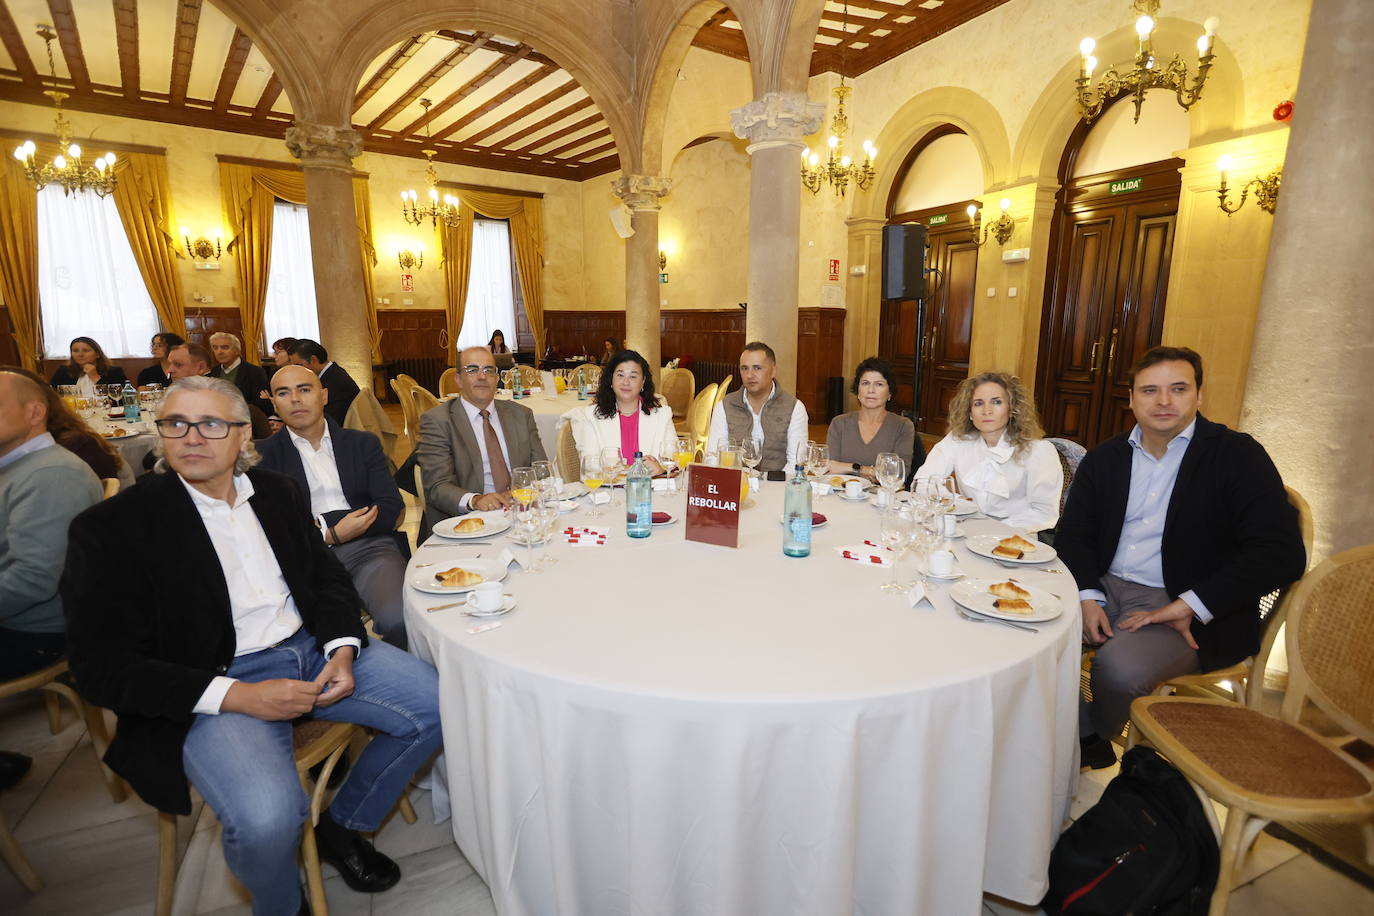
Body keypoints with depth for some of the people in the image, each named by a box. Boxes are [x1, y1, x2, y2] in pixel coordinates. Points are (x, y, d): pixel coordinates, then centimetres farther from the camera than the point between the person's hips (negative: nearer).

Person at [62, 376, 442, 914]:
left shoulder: (274, 492, 9)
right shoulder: (112, 527, -6)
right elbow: (100, 665, -9)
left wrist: (342, 648, -7)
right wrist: (236, 696, -20)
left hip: (311, 650, 5)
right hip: (211, 689, -4)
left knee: (440, 702, -7)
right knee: (267, 819, -30)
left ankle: (341, 827, 18)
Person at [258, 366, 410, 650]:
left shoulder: (363, 443, 18)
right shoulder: (264, 455, 14)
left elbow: (393, 509, 7)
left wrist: (322, 526, -4)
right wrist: (332, 535, -10)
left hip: (368, 547, 1)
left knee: (400, 620, -28)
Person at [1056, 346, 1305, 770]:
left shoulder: (1239, 456, -4)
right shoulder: (1104, 457, 9)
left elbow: (1282, 552, -12)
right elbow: (1073, 533, 8)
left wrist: (1187, 606, -19)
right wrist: (1087, 597, -11)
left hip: (1194, 613, -4)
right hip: (1105, 588, 4)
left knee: (1118, 665, -30)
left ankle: (1097, 736, 6)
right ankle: (1081, 736, 0)